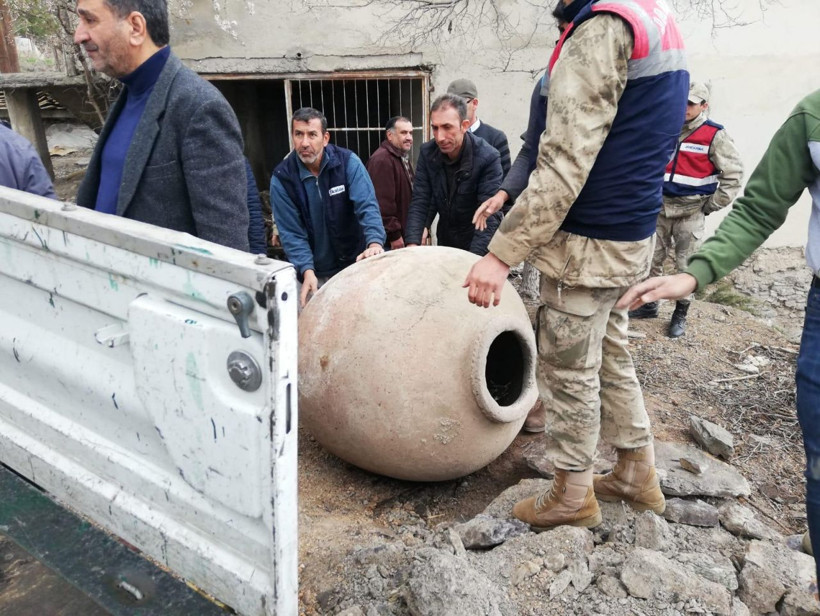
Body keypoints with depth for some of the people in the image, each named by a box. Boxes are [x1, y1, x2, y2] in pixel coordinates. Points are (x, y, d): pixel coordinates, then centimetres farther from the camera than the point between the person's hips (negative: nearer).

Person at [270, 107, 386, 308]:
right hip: (316, 273, 0)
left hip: (355, 264, 1)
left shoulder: (348, 162, -11)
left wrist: (374, 242, -40)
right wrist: (307, 271, -27)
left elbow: (367, 206, -22)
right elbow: (291, 232, -12)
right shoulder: (282, 178, -10)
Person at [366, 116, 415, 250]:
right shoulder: (382, 160, -18)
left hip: (405, 234, 10)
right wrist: (394, 236, -22)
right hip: (390, 239, -10)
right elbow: (383, 203, -25)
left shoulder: (404, 158, 16)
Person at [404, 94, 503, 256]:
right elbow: (419, 202, -10)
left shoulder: (488, 157, -21)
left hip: (479, 248, -4)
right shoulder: (427, 152, -9)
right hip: (445, 242, 4)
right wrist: (412, 245, -24)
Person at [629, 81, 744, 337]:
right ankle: (649, 304, 24)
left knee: (686, 266, 2)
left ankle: (680, 314, 15)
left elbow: (733, 174, -8)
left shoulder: (715, 135, -8)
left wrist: (711, 206, -9)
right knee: (651, 259, 8)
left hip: (691, 213, -4)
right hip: (661, 208, 5)